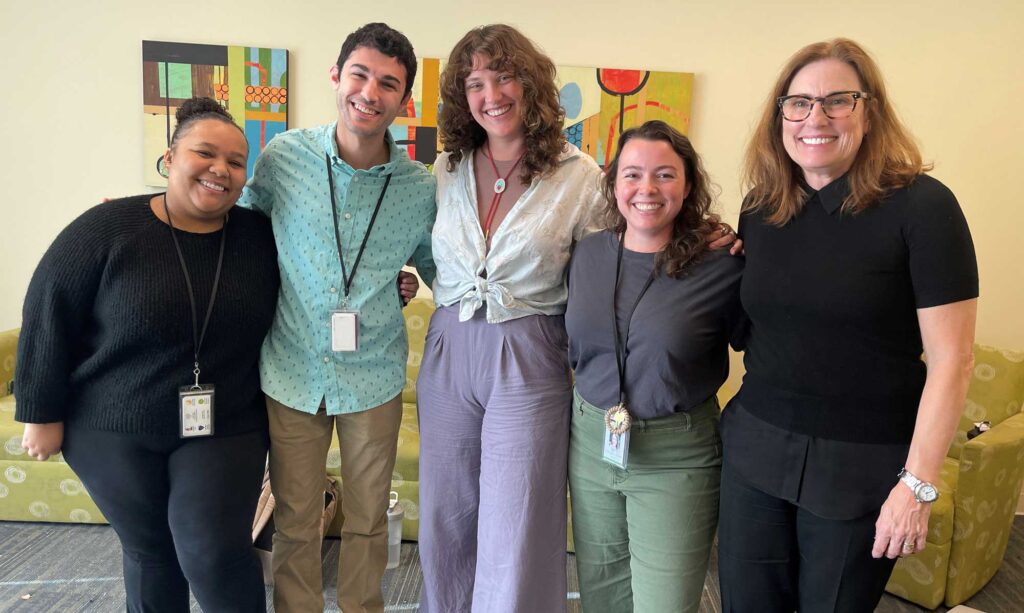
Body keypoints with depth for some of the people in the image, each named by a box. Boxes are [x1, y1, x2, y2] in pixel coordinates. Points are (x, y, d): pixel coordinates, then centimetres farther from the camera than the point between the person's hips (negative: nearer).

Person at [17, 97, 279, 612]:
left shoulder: (261, 237, -4)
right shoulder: (108, 228, -11)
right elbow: (49, 312, -6)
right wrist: (43, 412, -2)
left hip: (223, 429, 0)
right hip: (113, 430, 0)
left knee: (213, 554, -6)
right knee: (149, 553, 13)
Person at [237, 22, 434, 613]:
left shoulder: (421, 188, -6)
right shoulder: (283, 156, -6)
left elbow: (441, 270, 8)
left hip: (374, 379, 0)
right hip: (292, 372, 0)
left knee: (367, 521, 17)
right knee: (295, 521, 15)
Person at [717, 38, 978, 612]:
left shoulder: (921, 206, -11)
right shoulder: (760, 211, 3)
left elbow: (951, 358, -12)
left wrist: (918, 484, -13)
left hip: (861, 465, -4)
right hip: (756, 447, 4)